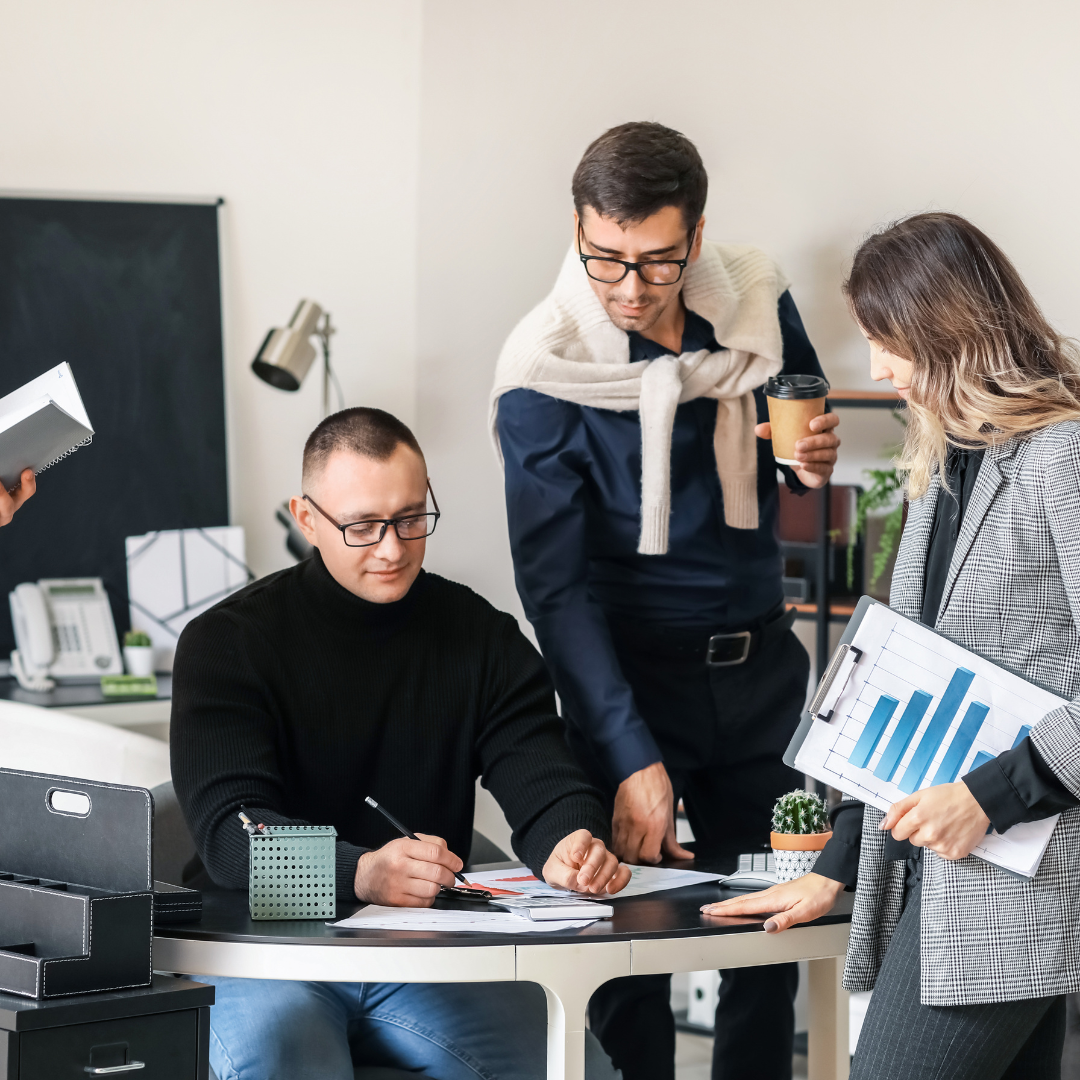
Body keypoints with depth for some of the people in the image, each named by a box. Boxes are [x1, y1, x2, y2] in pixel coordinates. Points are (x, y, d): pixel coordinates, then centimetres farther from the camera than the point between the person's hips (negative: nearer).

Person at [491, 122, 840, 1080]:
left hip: (760, 662, 4)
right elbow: (555, 587, -16)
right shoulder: (544, 375, -15)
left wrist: (817, 461, -11)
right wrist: (630, 758, -24)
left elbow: (808, 421, 15)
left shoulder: (759, 303, -4)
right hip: (632, 667, -4)